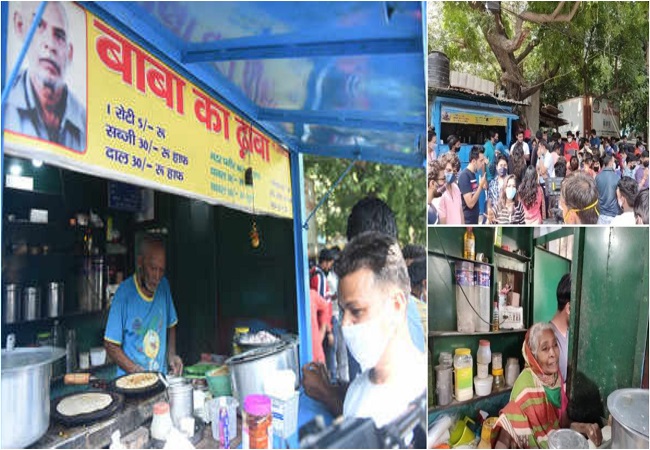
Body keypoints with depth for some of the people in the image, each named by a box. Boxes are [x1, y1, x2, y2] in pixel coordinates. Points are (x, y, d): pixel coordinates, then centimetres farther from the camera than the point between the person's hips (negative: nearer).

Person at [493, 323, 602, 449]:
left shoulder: (557, 377, -2)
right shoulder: (526, 383, -21)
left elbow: (564, 423, 8)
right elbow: (509, 425, -25)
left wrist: (585, 428, -9)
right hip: (533, 446, -4)